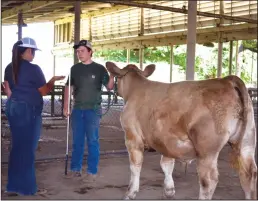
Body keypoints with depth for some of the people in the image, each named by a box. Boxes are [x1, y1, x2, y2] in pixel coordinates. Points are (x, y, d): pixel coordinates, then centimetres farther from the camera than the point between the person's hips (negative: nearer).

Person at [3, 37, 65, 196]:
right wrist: (53, 80, 7)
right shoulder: (33, 69, -13)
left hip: (13, 108, 8)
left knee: (17, 146, 14)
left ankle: (14, 186, 19)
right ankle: (27, 188, 9)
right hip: (28, 110, -8)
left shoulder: (10, 68, 9)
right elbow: (44, 91, -7)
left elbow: (7, 88, 15)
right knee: (28, 148, 1)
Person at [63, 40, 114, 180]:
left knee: (92, 141, 1)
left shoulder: (99, 68, -3)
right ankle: (75, 169, 21)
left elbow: (109, 87, -4)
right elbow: (69, 88, 11)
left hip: (93, 110, -4)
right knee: (77, 141, 10)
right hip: (77, 109, 4)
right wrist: (65, 106, 5)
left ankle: (92, 171, 10)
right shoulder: (75, 69, 7)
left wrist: (112, 75, -22)